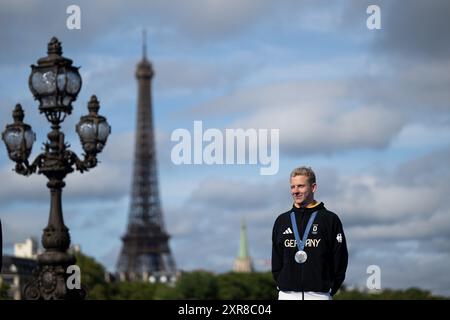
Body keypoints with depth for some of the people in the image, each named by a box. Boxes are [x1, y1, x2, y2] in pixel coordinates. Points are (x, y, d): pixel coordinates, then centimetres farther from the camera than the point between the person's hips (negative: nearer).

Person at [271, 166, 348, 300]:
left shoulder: (330, 220, 2)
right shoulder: (282, 220, 12)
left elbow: (340, 260, 1)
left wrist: (330, 291, -1)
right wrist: (280, 283, 7)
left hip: (318, 295, -3)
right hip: (287, 295, 3)